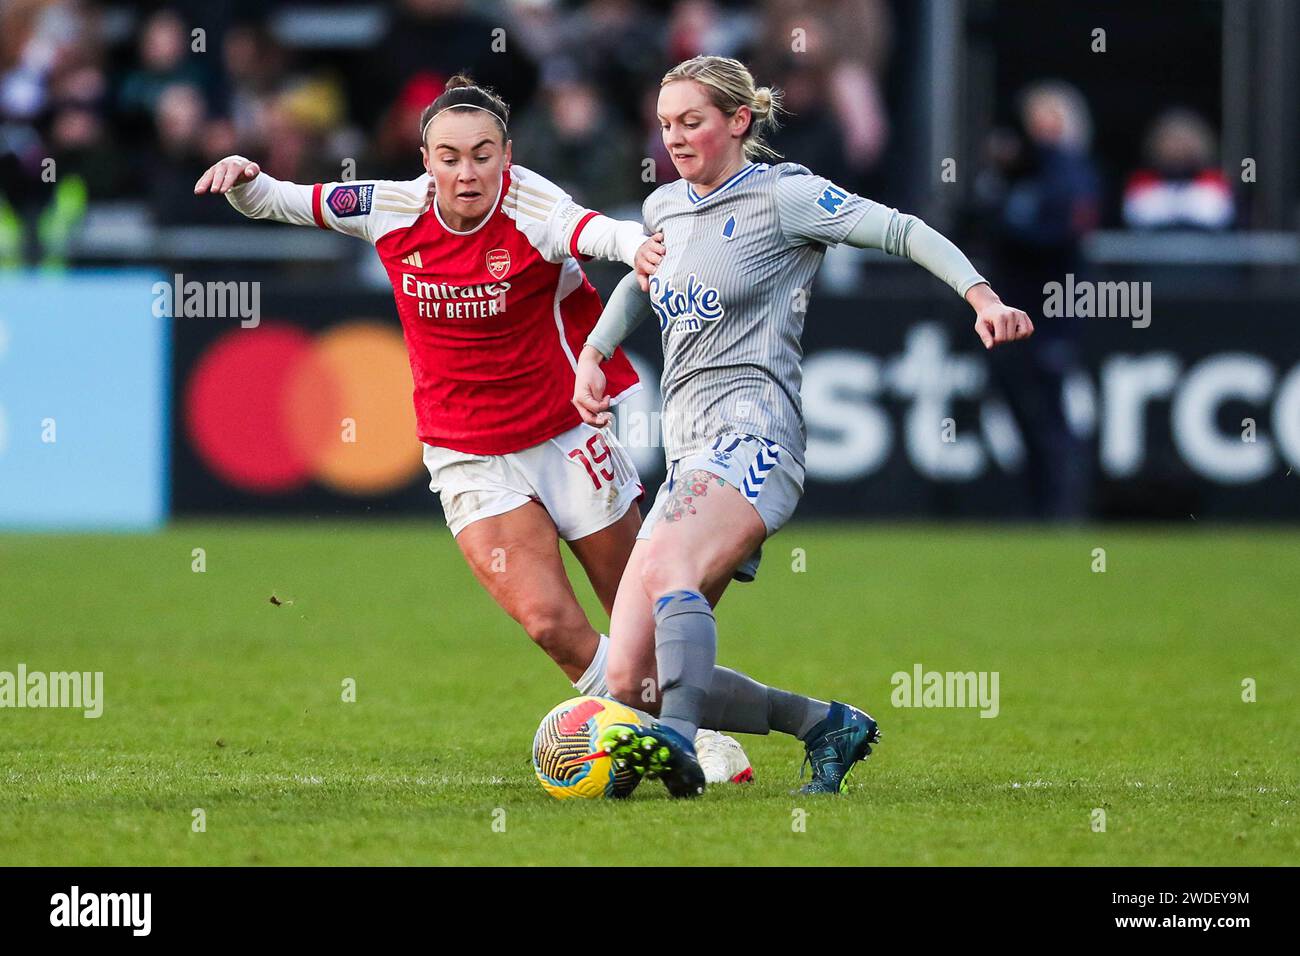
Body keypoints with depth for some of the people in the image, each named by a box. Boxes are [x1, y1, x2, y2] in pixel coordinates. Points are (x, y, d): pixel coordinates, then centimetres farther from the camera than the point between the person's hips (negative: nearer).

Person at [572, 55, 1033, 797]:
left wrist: (984, 298, -17)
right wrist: (593, 355, 28)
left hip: (752, 436, -8)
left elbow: (902, 231, -4)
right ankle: (828, 725, 8)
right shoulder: (665, 208, 20)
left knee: (666, 565, -38)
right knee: (631, 678, -4)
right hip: (688, 452, 8)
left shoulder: (782, 196, 0)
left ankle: (678, 740, -53)